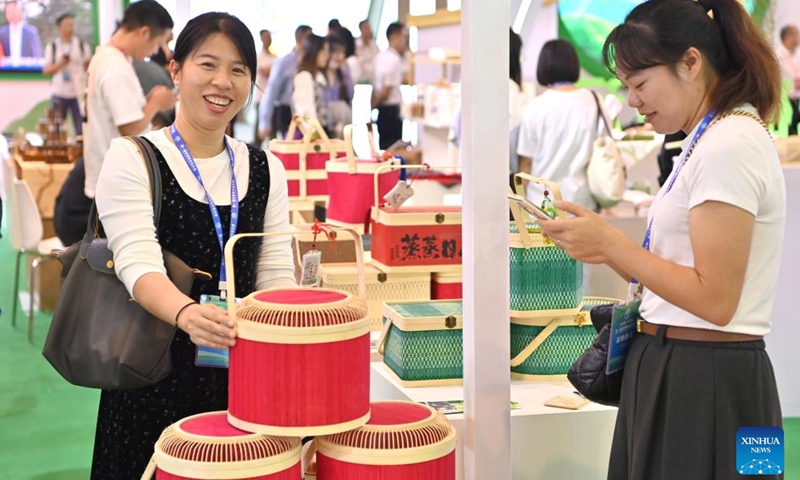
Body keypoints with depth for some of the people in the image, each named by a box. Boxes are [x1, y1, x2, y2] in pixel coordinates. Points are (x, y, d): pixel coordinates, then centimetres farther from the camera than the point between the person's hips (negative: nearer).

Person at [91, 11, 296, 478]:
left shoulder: (266, 169, 9)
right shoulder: (133, 159, -5)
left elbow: (276, 276, 5)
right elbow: (139, 263, -18)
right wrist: (186, 313, -39)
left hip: (243, 376, 4)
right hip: (156, 378, -3)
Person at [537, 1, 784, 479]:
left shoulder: (730, 144, -17)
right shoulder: (712, 139, 15)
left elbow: (714, 300, -21)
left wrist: (613, 244, -17)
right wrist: (609, 252, 3)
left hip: (704, 384, -10)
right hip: (674, 368, 10)